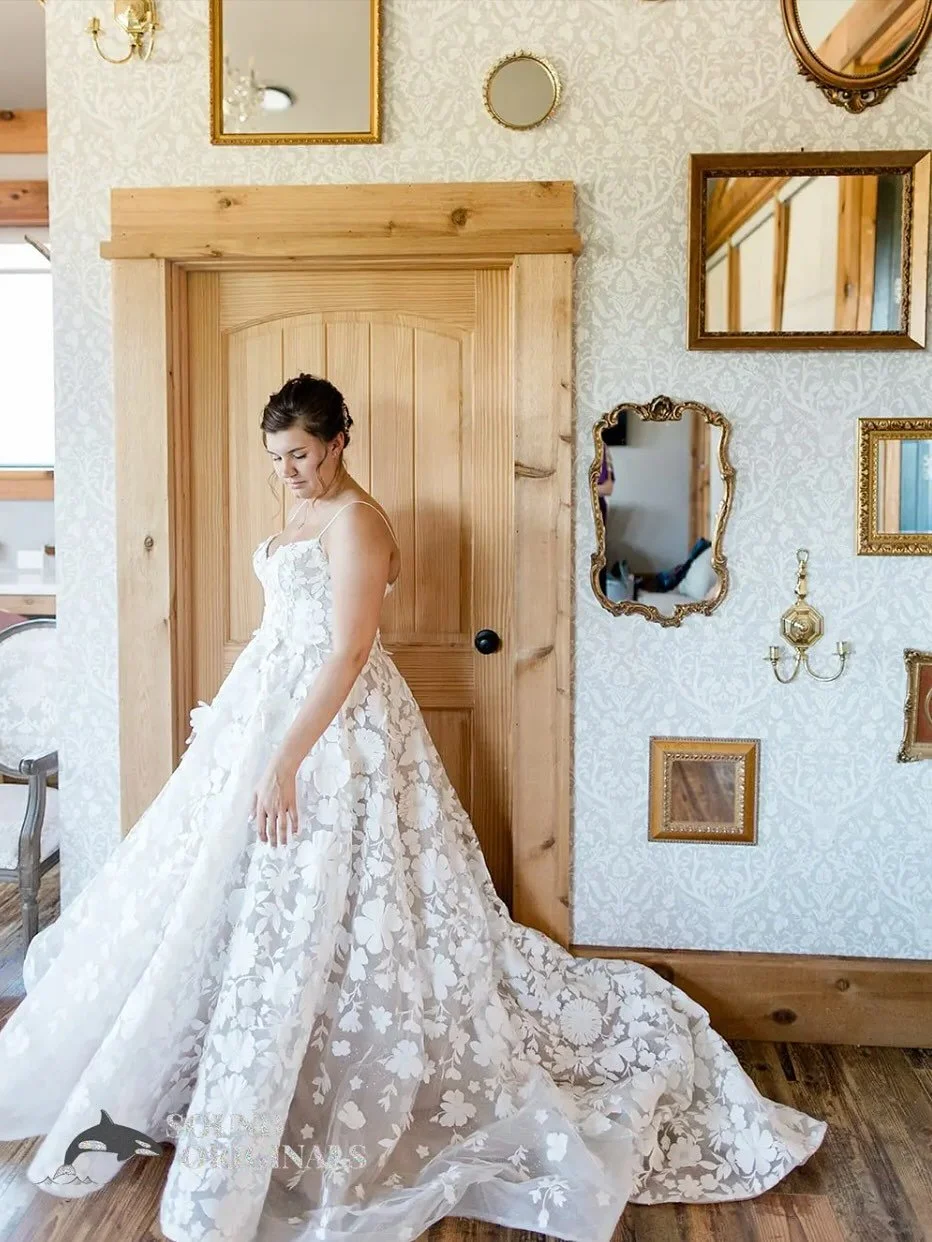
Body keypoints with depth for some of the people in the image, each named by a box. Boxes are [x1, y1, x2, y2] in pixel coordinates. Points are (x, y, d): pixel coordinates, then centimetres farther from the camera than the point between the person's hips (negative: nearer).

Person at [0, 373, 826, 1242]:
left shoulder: (355, 519, -15)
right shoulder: (305, 516, 14)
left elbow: (348, 654, -23)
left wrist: (286, 762, -27)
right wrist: (228, 715, 24)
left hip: (336, 728, -10)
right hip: (273, 707, 10)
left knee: (310, 904, -4)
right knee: (243, 897, 16)